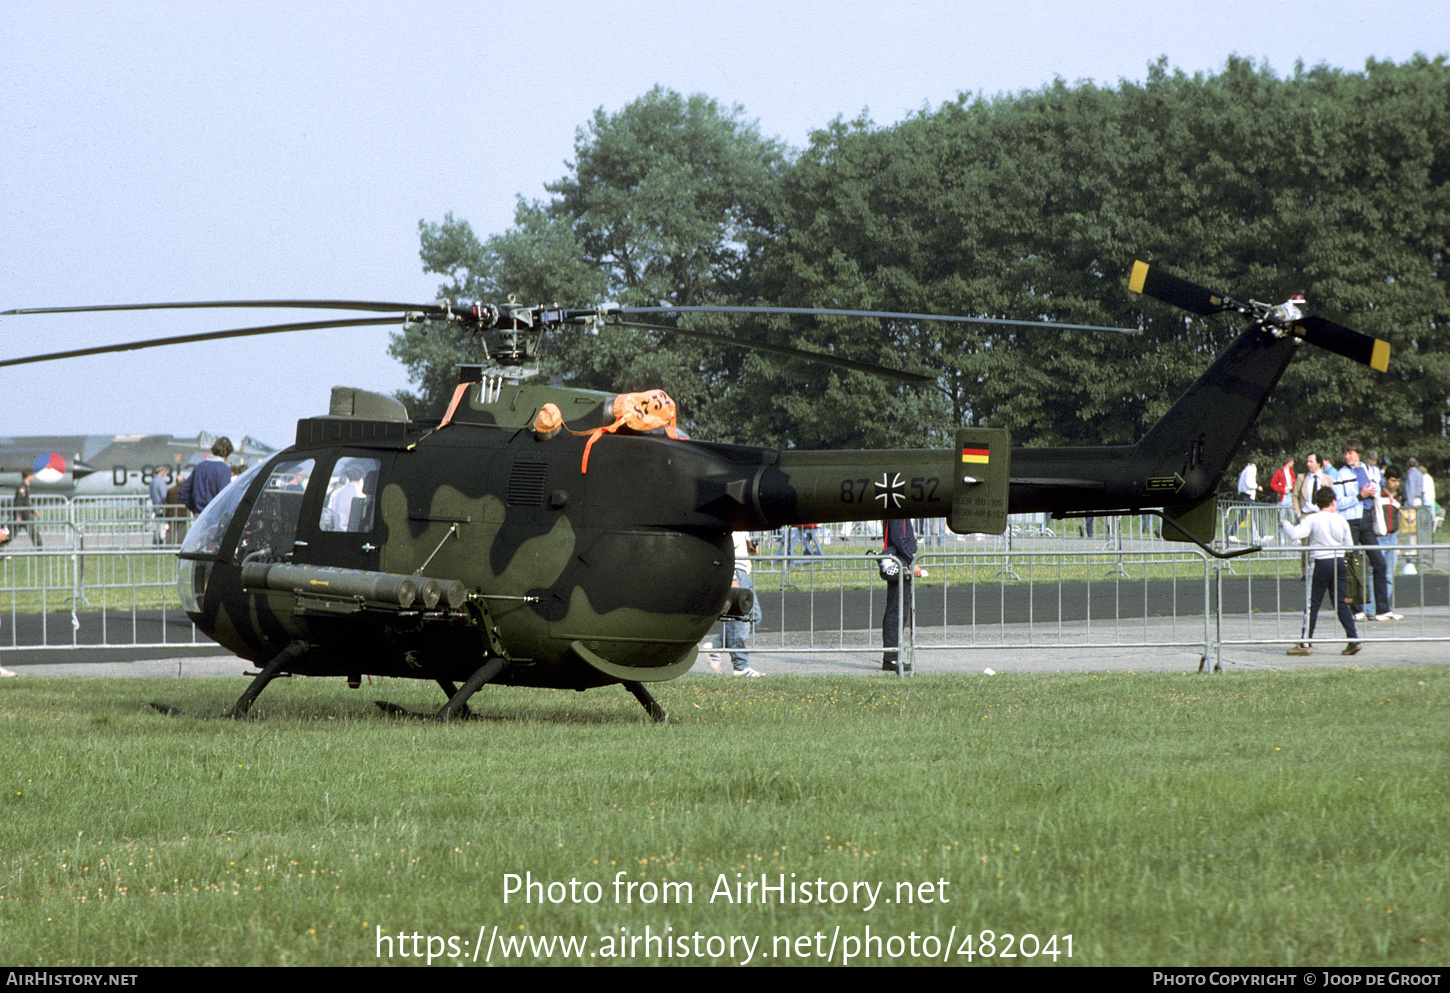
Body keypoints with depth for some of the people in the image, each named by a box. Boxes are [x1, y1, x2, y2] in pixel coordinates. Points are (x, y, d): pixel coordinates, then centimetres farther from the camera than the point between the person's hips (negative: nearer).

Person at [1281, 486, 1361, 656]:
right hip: (1339, 563, 4)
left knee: (1312, 604, 1)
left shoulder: (1312, 519, -8)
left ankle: (1306, 644, 2)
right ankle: (1354, 638, 0)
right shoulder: (1341, 520, 4)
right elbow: (1349, 544, 10)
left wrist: (1285, 524, 0)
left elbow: (1295, 534, -19)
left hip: (1321, 563, -4)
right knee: (1341, 603, 8)